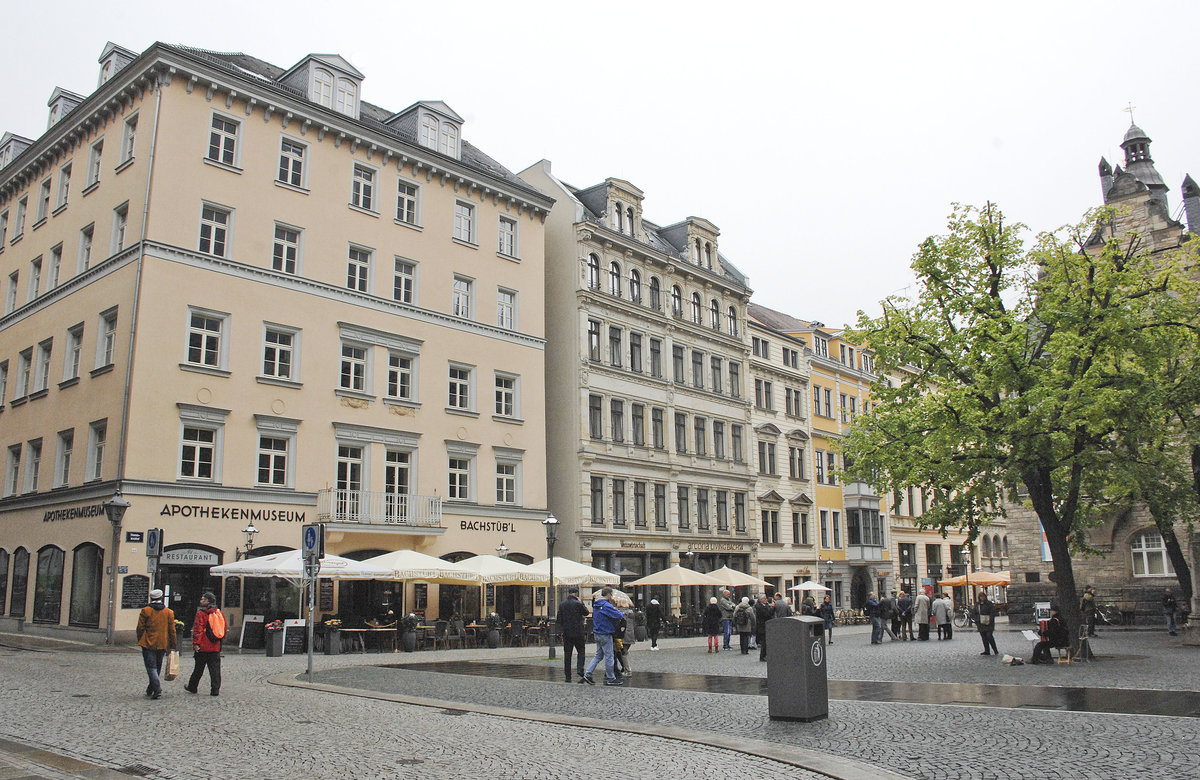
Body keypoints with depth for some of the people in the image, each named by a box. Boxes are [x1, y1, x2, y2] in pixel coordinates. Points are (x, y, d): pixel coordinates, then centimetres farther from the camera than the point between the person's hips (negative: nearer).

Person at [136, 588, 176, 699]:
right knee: (157, 667, 16)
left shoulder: (145, 611, -4)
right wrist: (172, 646, 9)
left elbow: (140, 628, -4)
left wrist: (140, 640, 10)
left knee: (151, 667, -4)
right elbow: (172, 630, 4)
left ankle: (157, 689, -18)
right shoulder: (169, 612, 4)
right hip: (162, 645, 3)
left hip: (148, 644, -3)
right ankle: (150, 690, 26)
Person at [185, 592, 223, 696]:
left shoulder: (201, 613, -9)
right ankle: (215, 690, 1)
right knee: (215, 669, 4)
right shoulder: (218, 612, 8)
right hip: (216, 647, 4)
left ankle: (192, 687, 25)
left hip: (203, 646, -4)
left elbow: (198, 629, -15)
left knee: (199, 668, 10)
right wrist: (220, 640, 24)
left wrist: (196, 643, -15)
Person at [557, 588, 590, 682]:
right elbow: (586, 613, 5)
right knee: (581, 651, 11)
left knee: (567, 654, 7)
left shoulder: (562, 604, 3)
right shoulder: (578, 604, -11)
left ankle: (568, 676, 7)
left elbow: (559, 620, 7)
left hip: (566, 633, 4)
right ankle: (580, 669, -8)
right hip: (578, 632, -4)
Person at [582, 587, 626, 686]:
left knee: (598, 655, 16)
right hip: (605, 634, -9)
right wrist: (619, 611, 2)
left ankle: (587, 674, 9)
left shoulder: (596, 605, 11)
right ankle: (610, 679, 9)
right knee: (609, 656, 1)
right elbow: (618, 615, -23)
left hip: (597, 633, 9)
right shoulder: (606, 605, -19)